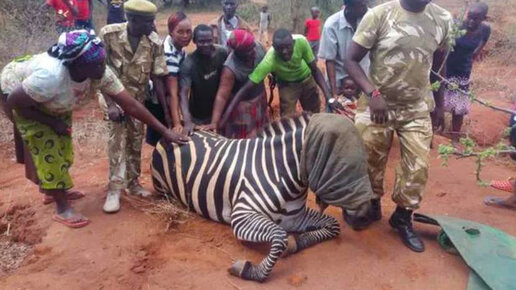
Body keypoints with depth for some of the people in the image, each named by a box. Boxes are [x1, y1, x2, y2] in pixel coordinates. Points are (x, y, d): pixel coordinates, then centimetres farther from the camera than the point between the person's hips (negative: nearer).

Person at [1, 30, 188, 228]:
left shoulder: (101, 74, -29)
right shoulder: (50, 76, -45)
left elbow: (131, 105, -24)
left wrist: (165, 131, -25)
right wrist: (52, 122, -20)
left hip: (53, 100, 6)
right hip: (16, 92, -6)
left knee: (63, 144, 13)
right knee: (47, 148, -7)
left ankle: (51, 188, 39)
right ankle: (63, 209, 7)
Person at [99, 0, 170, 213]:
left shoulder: (155, 42, -18)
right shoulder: (109, 34, -23)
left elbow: (158, 79, -12)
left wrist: (166, 113, -11)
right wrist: (110, 104, -24)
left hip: (138, 97, 3)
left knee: (136, 140, 7)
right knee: (118, 138, -13)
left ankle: (132, 183, 24)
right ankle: (114, 190, -6)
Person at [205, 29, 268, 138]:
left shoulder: (257, 47, -21)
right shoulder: (230, 69, -36)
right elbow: (221, 96, -35)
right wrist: (214, 122, -40)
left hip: (260, 98, 6)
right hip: (243, 105, -6)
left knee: (261, 134, 25)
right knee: (244, 137, 11)